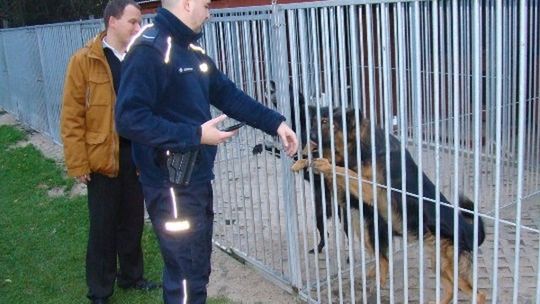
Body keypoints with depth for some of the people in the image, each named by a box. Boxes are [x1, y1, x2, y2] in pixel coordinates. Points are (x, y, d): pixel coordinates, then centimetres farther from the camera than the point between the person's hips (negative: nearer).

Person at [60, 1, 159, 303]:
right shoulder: (84, 61, -8)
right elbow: (72, 117, -9)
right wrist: (78, 163, -12)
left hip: (136, 154, 4)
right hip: (102, 156, -4)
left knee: (133, 221, 16)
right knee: (103, 226, 7)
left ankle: (131, 276, 35)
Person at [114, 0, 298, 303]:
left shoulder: (191, 49, 12)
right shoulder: (150, 49, -18)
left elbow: (227, 94, 15)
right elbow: (129, 118, -26)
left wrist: (275, 122, 8)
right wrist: (196, 136, -22)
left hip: (197, 179, 9)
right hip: (172, 184, -9)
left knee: (196, 267, 20)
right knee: (188, 275, 1)